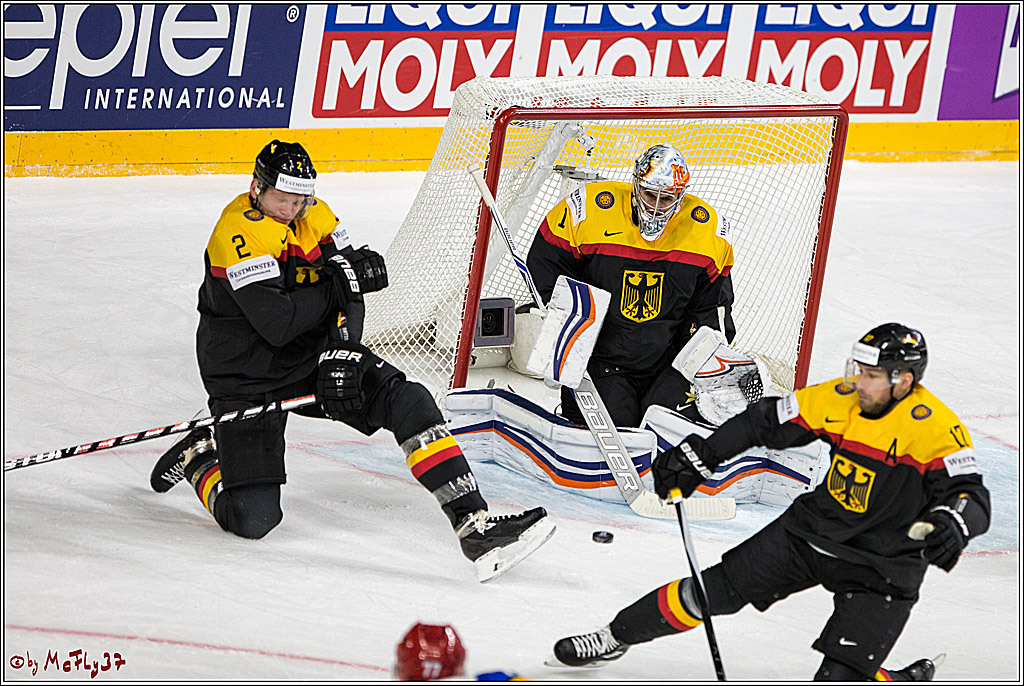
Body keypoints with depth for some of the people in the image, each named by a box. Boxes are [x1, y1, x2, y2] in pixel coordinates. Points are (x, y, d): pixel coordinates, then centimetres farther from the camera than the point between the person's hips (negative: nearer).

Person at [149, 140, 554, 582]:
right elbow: (274, 322, -30)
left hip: (314, 355, 6)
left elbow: (349, 293, -1)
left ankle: (472, 523, -17)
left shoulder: (315, 216, 0)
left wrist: (340, 354, -19)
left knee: (409, 403, -15)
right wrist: (338, 282, -21)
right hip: (247, 376, -6)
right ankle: (200, 458, 18)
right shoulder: (238, 231, -23)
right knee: (252, 519, -13)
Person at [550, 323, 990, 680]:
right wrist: (696, 456, 0)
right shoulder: (841, 399, -7)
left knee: (840, 677, -18)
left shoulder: (937, 429, -23)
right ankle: (615, 637, 23)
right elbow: (765, 422, 3)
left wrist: (951, 525, -49)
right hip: (811, 532, 5)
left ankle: (905, 681, 14)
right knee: (712, 591, 4)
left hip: (883, 566, -5)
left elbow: (972, 497, -27)